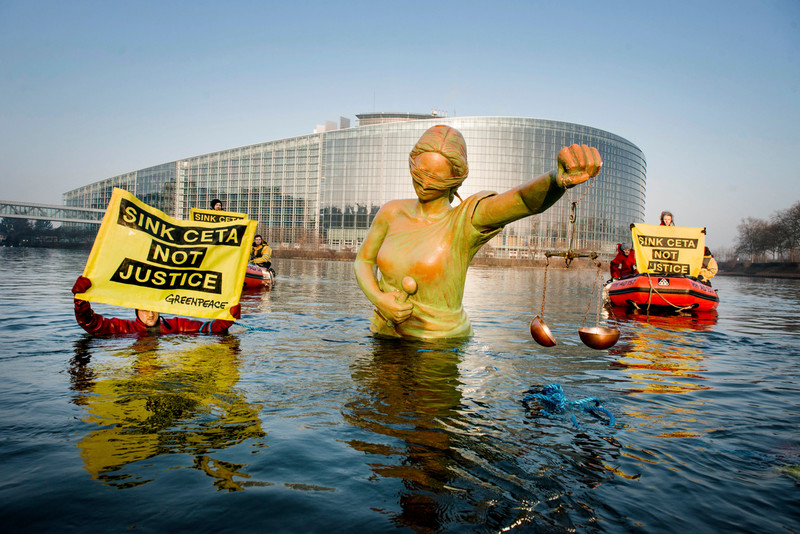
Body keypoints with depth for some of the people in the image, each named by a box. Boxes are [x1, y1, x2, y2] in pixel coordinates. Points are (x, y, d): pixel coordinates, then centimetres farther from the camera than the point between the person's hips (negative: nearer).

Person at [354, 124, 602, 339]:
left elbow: (527, 199, -32)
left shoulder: (468, 218, -14)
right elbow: (363, 261, 8)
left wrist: (558, 178, -53)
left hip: (441, 337, -3)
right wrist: (378, 299, -12)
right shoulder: (393, 212, 0)